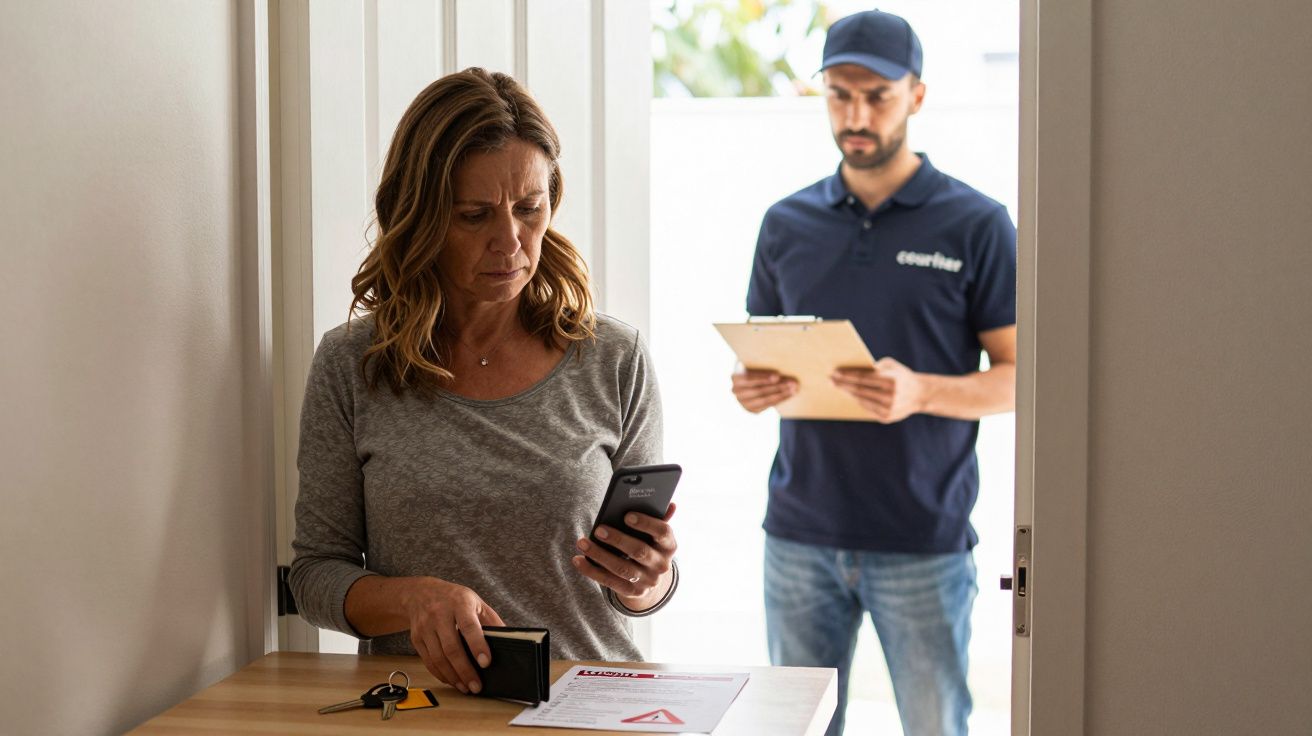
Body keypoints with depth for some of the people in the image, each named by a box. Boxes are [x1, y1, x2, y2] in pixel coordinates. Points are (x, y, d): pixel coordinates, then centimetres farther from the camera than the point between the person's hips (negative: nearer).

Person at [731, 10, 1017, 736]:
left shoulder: (976, 225, -3)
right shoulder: (787, 222, 8)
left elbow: (1016, 377, -4)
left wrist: (919, 392, -22)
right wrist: (751, 386, -8)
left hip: (924, 540, -3)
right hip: (801, 532, 3)